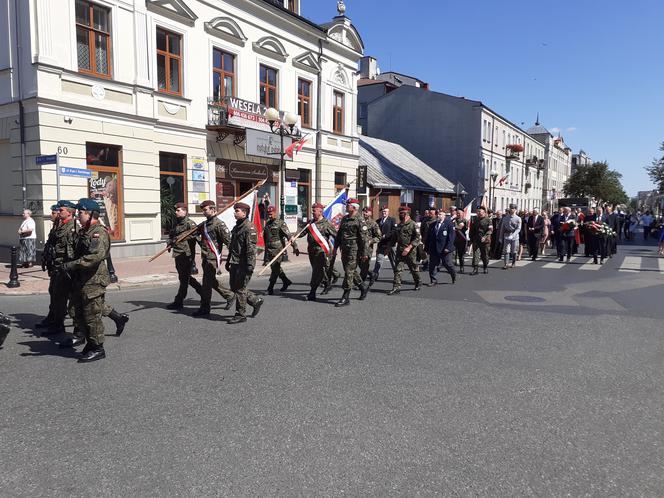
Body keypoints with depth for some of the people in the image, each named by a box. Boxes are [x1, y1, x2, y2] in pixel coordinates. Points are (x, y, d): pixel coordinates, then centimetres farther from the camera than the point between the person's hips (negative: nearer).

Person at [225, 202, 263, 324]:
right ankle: (256, 301, 27)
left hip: (243, 264, -10)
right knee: (234, 287, 14)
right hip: (235, 264, 10)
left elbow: (251, 248, -20)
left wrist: (250, 266, -24)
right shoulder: (236, 227, 16)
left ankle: (240, 315, 8)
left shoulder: (249, 228, -14)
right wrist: (228, 261, 24)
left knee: (240, 289, -3)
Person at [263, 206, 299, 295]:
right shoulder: (267, 223, 14)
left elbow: (289, 236, -11)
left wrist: (295, 247, -15)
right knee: (276, 268, 11)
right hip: (269, 249, 7)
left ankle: (270, 288, -1)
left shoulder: (281, 223, -6)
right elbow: (265, 237, 23)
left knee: (275, 268, -6)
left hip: (278, 249, -7)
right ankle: (286, 281, 29)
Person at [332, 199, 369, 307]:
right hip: (344, 249, 8)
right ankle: (363, 287, 35)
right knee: (352, 271, 15)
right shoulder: (344, 219, 14)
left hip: (354, 250, -8)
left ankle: (345, 298, -3)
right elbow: (339, 234, 20)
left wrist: (363, 253, -13)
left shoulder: (360, 220, -10)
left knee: (349, 272, -7)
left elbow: (363, 238, -11)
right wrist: (335, 247, 16)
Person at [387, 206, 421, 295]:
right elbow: (393, 238, 22)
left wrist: (409, 247, -24)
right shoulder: (399, 225, 13)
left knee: (413, 269, 11)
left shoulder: (413, 225, -8)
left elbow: (417, 238, -14)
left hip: (410, 252, -5)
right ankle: (396, 287, -4)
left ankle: (418, 284, 31)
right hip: (400, 251, 5)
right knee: (398, 269, -4)